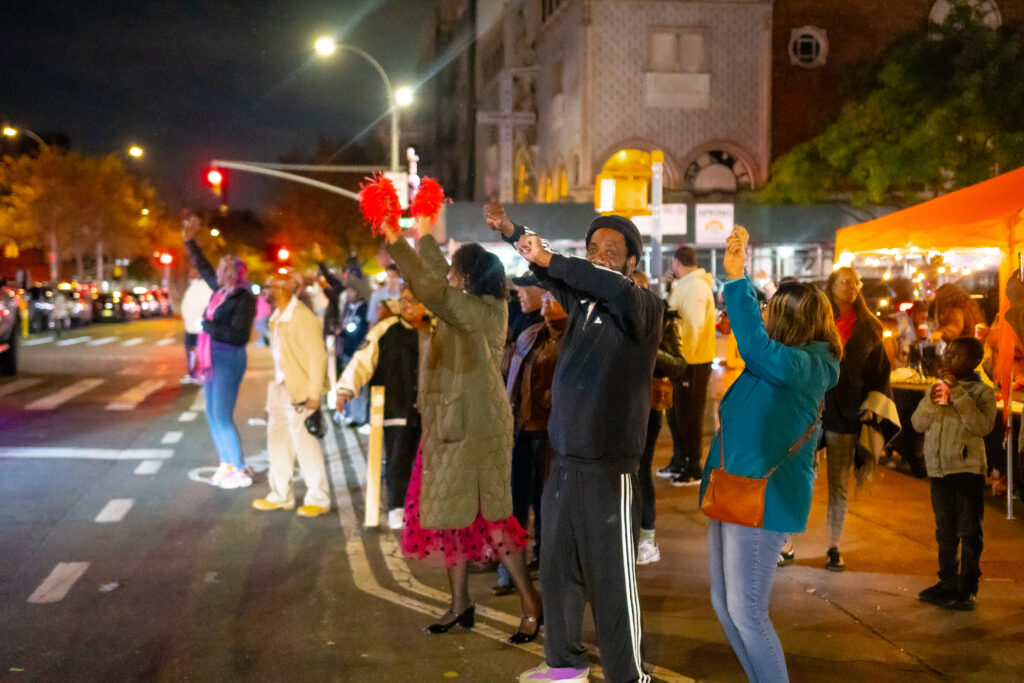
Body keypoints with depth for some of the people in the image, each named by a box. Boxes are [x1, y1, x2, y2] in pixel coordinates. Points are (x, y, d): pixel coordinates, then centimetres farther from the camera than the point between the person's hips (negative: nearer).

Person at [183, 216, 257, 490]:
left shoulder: (244, 300, -16)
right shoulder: (220, 290, 8)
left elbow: (239, 335, -23)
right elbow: (203, 267, 25)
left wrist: (209, 326, -19)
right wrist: (190, 241, 26)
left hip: (229, 361, -9)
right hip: (213, 359, 9)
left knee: (222, 417, -8)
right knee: (213, 415, 13)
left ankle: (240, 472, -1)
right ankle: (226, 465, 23)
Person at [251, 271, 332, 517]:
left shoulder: (302, 317, -17)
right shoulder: (277, 317, 10)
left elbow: (317, 356, -18)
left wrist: (314, 394, -20)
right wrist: (276, 383, 11)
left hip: (300, 391, -9)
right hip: (280, 387, 9)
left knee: (305, 444, -3)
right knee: (277, 441, 13)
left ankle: (318, 500, 9)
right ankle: (281, 496, 25)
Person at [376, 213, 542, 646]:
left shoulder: (475, 311, -19)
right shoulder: (485, 306, 8)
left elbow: (429, 287, -29)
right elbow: (440, 282, 22)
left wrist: (397, 243, -19)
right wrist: (424, 237, 26)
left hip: (474, 427, -10)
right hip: (454, 425, 10)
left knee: (484, 516, -4)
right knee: (453, 512, 14)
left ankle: (530, 601, 6)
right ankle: (460, 603, 23)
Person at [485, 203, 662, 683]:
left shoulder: (643, 305, -10)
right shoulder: (580, 299, 10)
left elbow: (615, 288, -29)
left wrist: (549, 260, -29)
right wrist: (511, 232, -7)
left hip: (609, 470, -7)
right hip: (563, 462, 7)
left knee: (612, 579, -2)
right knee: (556, 569, 17)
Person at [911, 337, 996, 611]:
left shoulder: (982, 392, -5)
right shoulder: (937, 387, 11)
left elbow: (983, 425, -21)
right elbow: (918, 424, 7)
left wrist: (958, 394, -21)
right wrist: (931, 402, -12)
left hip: (967, 470, -5)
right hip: (938, 470, 6)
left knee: (969, 532, 0)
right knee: (945, 532, 15)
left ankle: (967, 588, 8)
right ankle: (948, 583, 25)